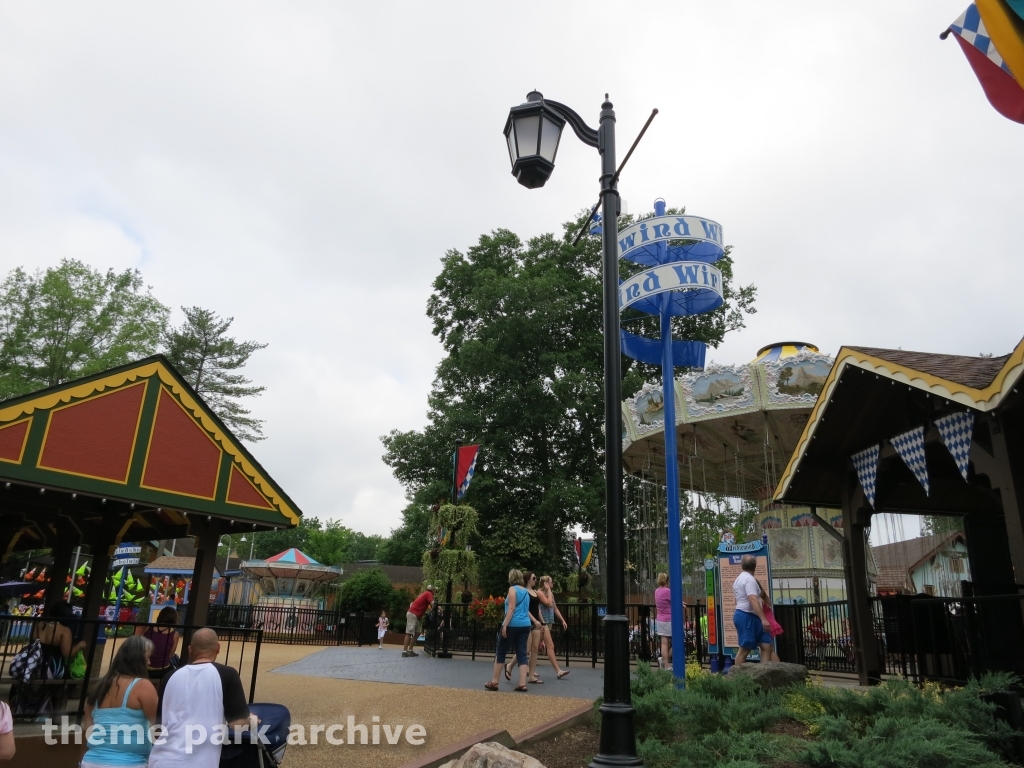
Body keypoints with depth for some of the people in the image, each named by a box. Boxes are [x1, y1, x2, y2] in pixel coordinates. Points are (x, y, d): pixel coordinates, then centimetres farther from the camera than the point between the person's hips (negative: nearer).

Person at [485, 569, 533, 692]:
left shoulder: (513, 589, -6)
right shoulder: (526, 591, 15)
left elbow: (511, 608, -16)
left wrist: (505, 625, -19)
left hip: (513, 625, -7)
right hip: (525, 625, 7)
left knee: (500, 652, 3)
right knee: (522, 653, 4)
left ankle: (494, 682, 6)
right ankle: (522, 683, -4)